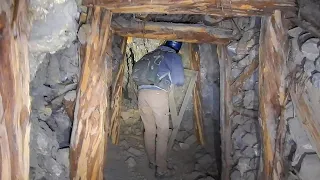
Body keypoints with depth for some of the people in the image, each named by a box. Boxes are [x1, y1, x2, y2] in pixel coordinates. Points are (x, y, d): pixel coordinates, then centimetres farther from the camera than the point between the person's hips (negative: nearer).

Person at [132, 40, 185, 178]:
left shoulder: (152, 54, 23)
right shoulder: (174, 56, 9)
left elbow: (139, 73, 26)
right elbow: (180, 81, 4)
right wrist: (171, 79, 28)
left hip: (142, 92, 5)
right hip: (158, 94, -5)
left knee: (149, 130, 15)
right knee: (163, 131, 3)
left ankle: (152, 162, 27)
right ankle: (161, 169, 6)